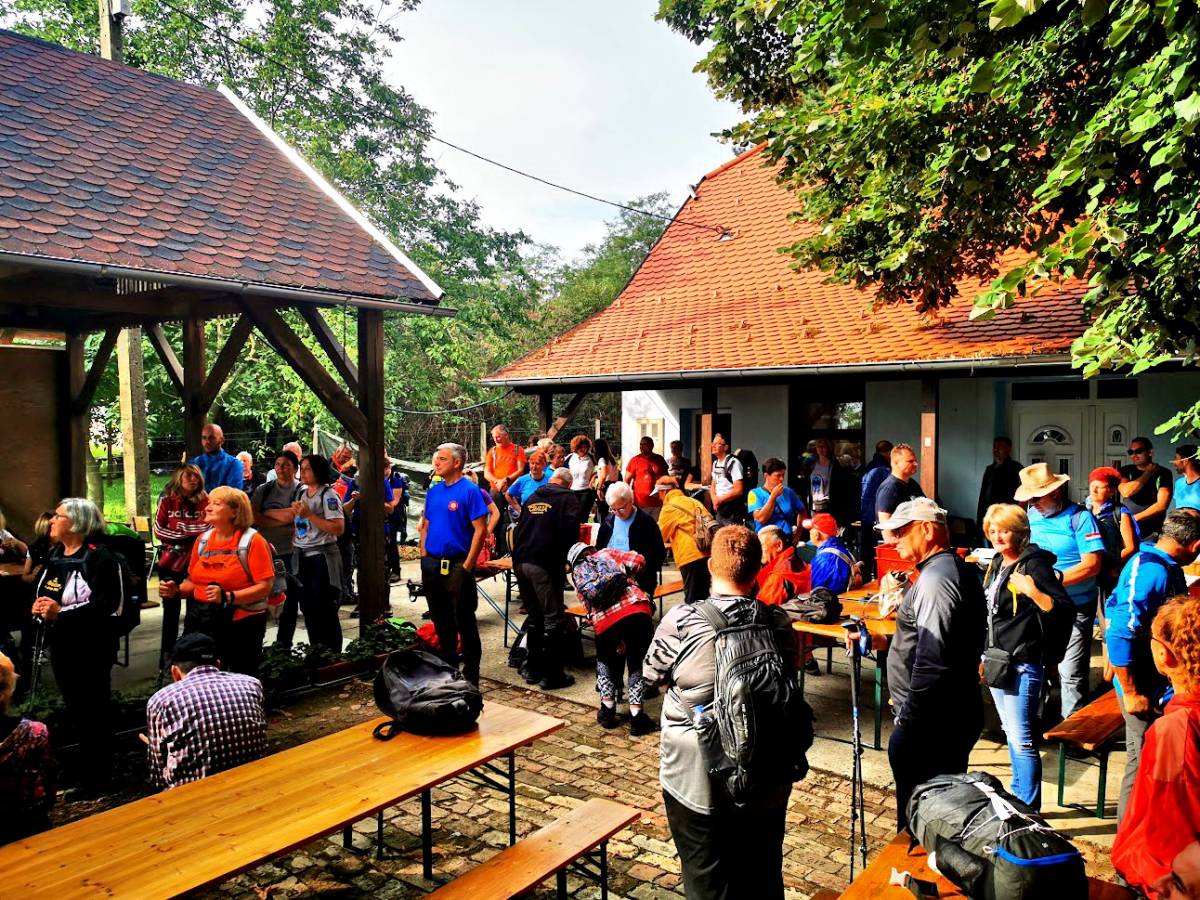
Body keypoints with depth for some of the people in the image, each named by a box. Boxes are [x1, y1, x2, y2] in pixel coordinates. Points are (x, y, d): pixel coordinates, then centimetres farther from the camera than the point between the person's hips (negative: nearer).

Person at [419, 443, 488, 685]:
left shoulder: (469, 490, -11)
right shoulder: (433, 491, 9)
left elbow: (480, 529, -15)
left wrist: (467, 565, -17)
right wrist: (424, 556, 8)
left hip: (457, 565, -7)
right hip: (432, 564, 7)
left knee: (464, 621, 1)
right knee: (441, 620, 17)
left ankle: (471, 673, 11)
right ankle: (447, 665, 32)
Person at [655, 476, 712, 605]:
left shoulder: (669, 508, -1)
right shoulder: (694, 502, 17)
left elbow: (660, 536, 4)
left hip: (691, 557, -7)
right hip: (708, 553, 7)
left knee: (692, 600, -1)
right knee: (703, 596, 15)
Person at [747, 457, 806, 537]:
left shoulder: (788, 492, 10)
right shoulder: (755, 494, -1)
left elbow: (802, 512, 24)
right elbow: (761, 519, -13)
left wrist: (798, 531, 12)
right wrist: (773, 496, -11)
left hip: (787, 538, 3)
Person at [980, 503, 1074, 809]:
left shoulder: (1034, 565, -14)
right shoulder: (997, 563, 10)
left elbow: (1066, 609, -22)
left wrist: (1033, 591, -34)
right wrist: (985, 654, 23)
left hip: (1022, 664, -9)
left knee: (1022, 740, -6)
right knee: (1010, 733, 19)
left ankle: (1029, 809, 5)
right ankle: (1017, 795, 33)